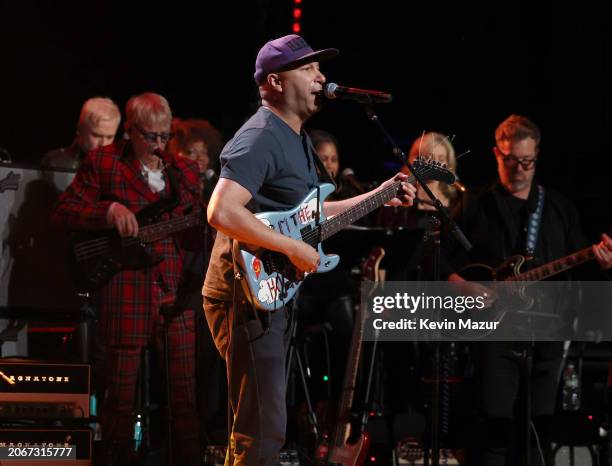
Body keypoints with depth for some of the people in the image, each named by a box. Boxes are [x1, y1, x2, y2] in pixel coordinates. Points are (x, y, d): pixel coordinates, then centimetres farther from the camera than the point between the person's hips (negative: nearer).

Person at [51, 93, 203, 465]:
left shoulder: (185, 171, 13)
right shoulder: (102, 163, 1)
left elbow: (195, 238, 14)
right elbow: (63, 214, -2)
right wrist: (110, 210, -16)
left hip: (174, 291, 3)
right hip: (124, 291, -3)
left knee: (186, 392, 3)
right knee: (122, 390, 1)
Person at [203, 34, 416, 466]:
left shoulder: (296, 139, 16)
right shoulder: (260, 138, -16)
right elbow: (222, 212, -29)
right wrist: (294, 248, -24)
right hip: (248, 296, -10)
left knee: (259, 426, 16)